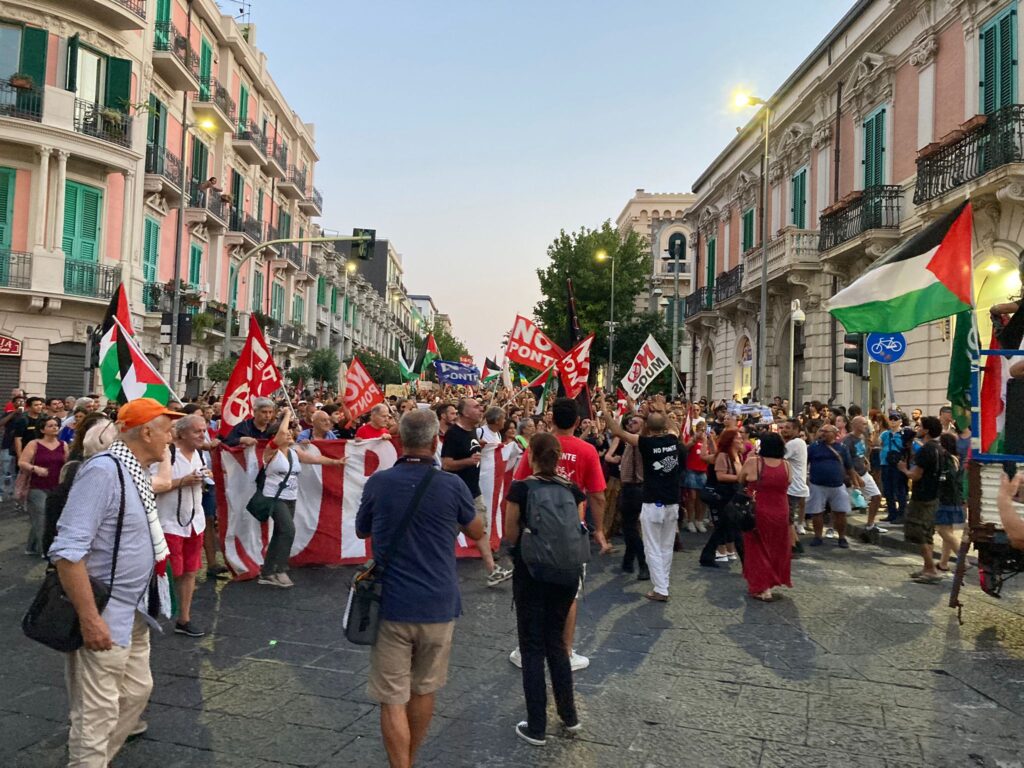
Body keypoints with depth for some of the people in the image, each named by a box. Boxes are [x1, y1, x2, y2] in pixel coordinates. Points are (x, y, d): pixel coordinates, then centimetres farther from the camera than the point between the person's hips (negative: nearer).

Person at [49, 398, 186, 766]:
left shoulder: (136, 470, 6)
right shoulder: (103, 471, -23)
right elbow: (67, 550, -27)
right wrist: (89, 618, -26)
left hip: (133, 612, 10)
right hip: (103, 617, -10)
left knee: (137, 690, 21)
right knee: (97, 716, 3)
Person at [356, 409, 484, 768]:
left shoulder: (377, 482, -9)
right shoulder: (452, 485, -11)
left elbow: (361, 531, 10)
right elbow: (477, 532, 7)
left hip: (391, 605, -1)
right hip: (438, 606, 1)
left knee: (393, 699, 7)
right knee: (424, 690, 20)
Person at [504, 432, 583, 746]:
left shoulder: (520, 489, -13)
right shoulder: (573, 490, -1)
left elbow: (510, 536, -7)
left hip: (531, 574, -4)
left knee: (533, 648, 7)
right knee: (556, 642, 20)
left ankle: (537, 728, 14)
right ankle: (569, 716, 29)